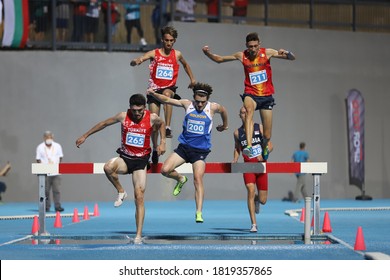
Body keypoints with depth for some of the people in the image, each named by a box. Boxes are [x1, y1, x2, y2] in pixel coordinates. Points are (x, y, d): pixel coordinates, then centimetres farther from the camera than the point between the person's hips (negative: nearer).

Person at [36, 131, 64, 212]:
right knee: (46, 191, 2)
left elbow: (60, 158, 13)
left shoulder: (57, 146, 9)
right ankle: (46, 207, 9)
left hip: (56, 172, 1)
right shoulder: (40, 147, 4)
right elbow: (38, 159, 3)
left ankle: (58, 206, -4)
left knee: (56, 190, -5)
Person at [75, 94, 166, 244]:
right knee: (108, 167, -35)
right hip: (125, 158, 1)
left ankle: (138, 235, -6)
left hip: (141, 160, -1)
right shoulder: (123, 116, -7)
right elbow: (104, 123, 8)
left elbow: (161, 124, 17)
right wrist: (85, 136, 12)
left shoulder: (152, 118, -8)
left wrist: (162, 142, 6)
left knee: (139, 197, -9)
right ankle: (121, 192, -8)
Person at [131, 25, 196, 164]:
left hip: (169, 88, 0)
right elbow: (134, 62, -17)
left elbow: (185, 65, 27)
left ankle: (168, 128, -37)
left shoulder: (177, 54, 3)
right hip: (154, 89, 0)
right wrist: (136, 61, -39)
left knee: (167, 94, -38)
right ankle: (155, 149, 17)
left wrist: (192, 78, 22)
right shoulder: (154, 53, -4)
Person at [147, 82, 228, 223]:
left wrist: (224, 125, 34)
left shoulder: (213, 107, -5)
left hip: (200, 150, -2)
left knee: (198, 179, -16)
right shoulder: (187, 104, -2)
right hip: (184, 147, 3)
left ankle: (199, 213, -16)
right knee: (165, 170, -11)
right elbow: (167, 100, 0)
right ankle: (181, 179, 23)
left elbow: (223, 111, 17)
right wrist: (153, 94, -17)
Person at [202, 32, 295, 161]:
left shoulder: (267, 53, -4)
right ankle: (249, 146, -52)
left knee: (267, 136, 4)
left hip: (266, 96, 1)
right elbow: (219, 59, 10)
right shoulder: (241, 56, -1)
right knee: (249, 108, -40)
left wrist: (287, 53, -25)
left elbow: (292, 58, -2)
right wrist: (207, 53, -8)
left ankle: (264, 147, 43)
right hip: (250, 94, -1)